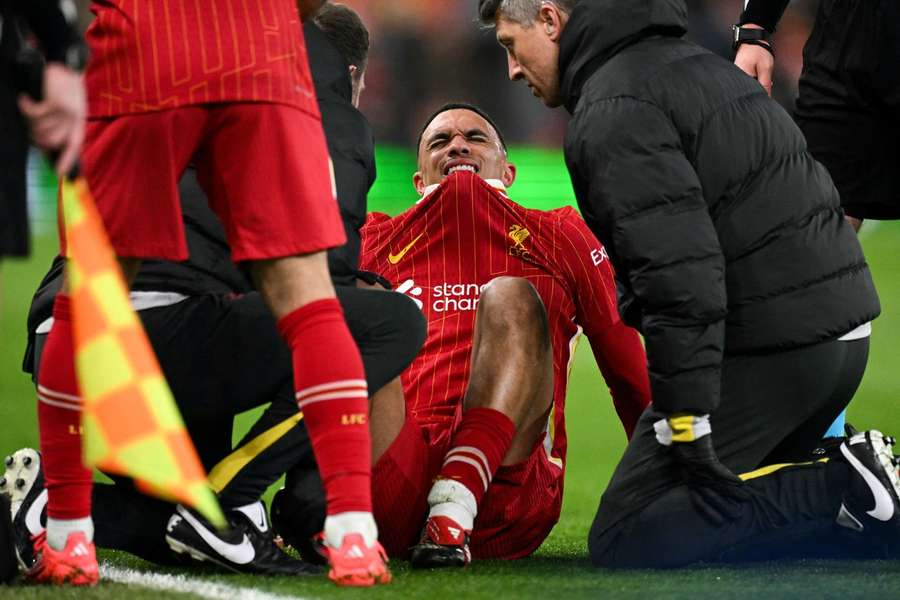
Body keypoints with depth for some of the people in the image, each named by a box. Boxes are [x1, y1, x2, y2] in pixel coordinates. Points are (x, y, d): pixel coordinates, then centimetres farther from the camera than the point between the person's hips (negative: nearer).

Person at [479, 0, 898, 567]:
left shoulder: (615, 111, -11)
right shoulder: (698, 64, 21)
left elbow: (680, 272, -22)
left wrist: (688, 420, -22)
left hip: (769, 347, -10)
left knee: (626, 539, -6)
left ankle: (851, 490, -13)